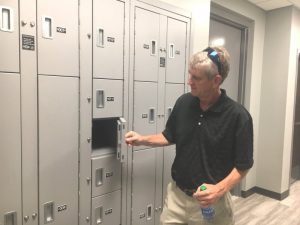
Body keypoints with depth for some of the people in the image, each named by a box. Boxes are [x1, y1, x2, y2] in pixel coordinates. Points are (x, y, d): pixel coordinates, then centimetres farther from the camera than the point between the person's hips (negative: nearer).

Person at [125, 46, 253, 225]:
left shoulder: (238, 116, -17)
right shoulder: (183, 103, -5)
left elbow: (243, 165, -10)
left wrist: (220, 189, -23)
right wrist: (143, 140, -3)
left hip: (212, 202, -3)